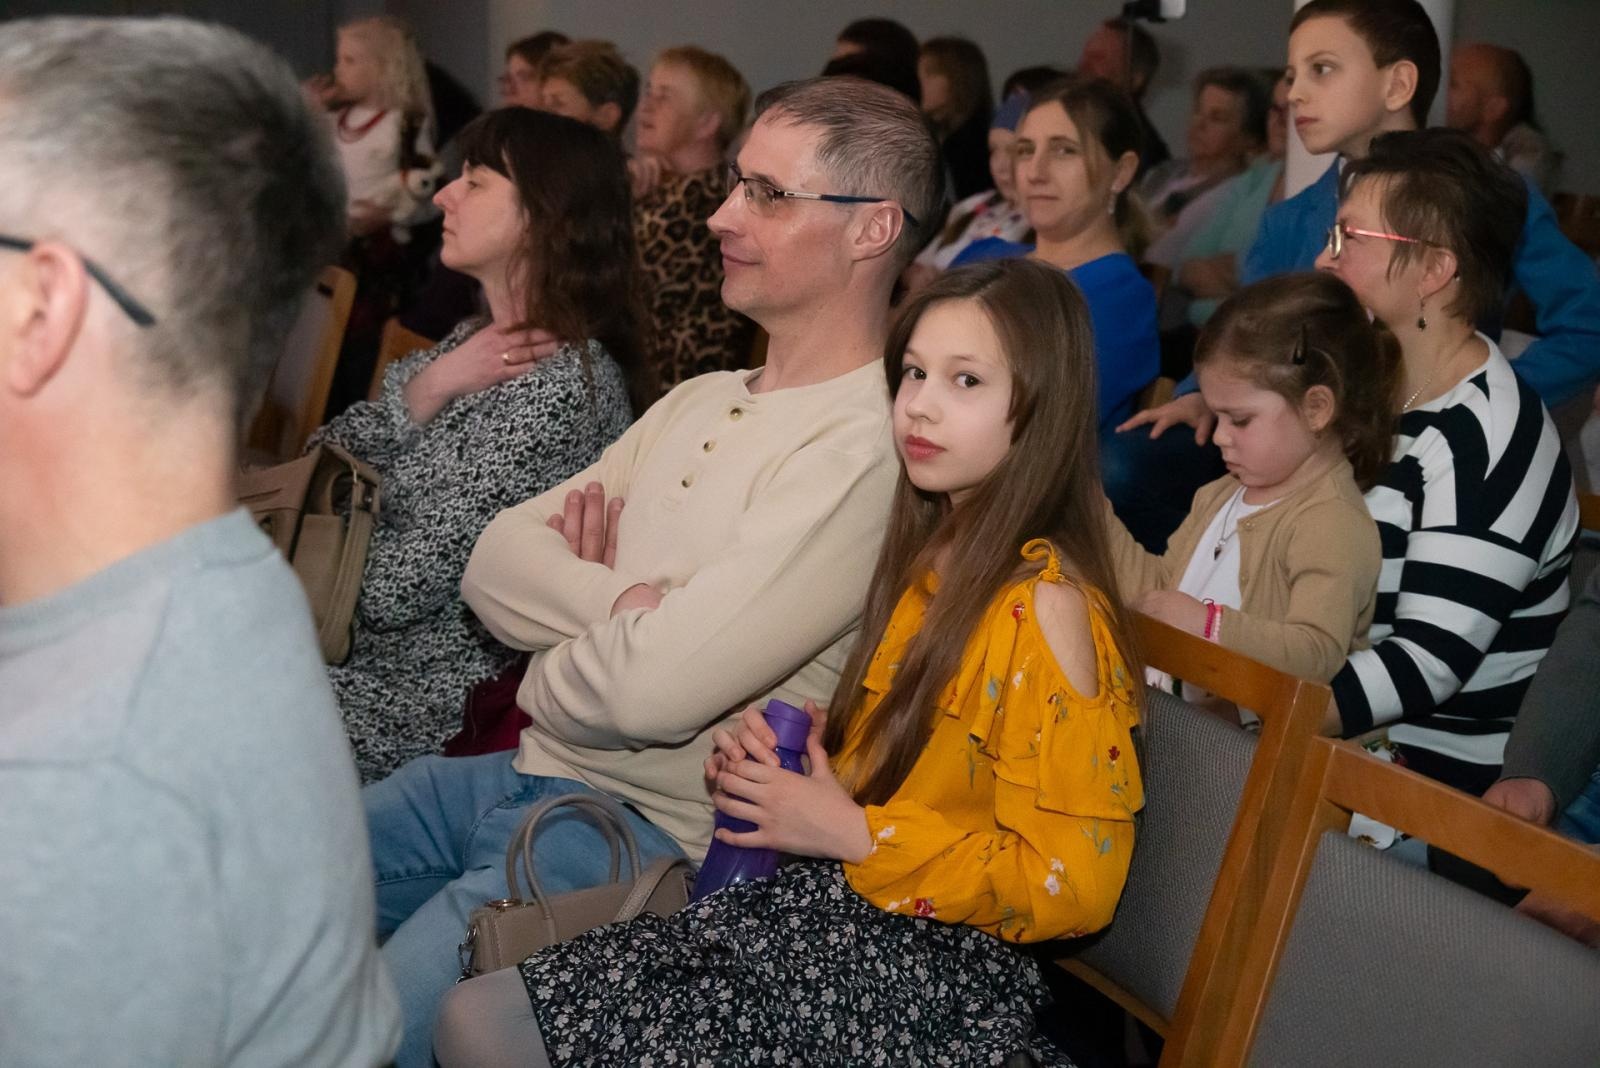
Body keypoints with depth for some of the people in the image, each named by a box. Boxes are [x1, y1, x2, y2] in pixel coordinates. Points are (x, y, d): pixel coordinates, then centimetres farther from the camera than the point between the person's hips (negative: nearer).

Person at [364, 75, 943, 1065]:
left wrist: (551, 672, -4)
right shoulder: (702, 400, 13)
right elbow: (494, 565, 5)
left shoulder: (864, 453, -18)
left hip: (651, 832, -8)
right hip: (526, 774, 9)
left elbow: (655, 690, -25)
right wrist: (623, 601, -14)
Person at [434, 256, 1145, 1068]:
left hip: (929, 962, -8)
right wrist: (782, 753, 1)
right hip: (821, 901, 8)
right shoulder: (929, 558, 10)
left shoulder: (1046, 604, -15)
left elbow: (1072, 881, -17)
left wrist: (853, 833, -17)